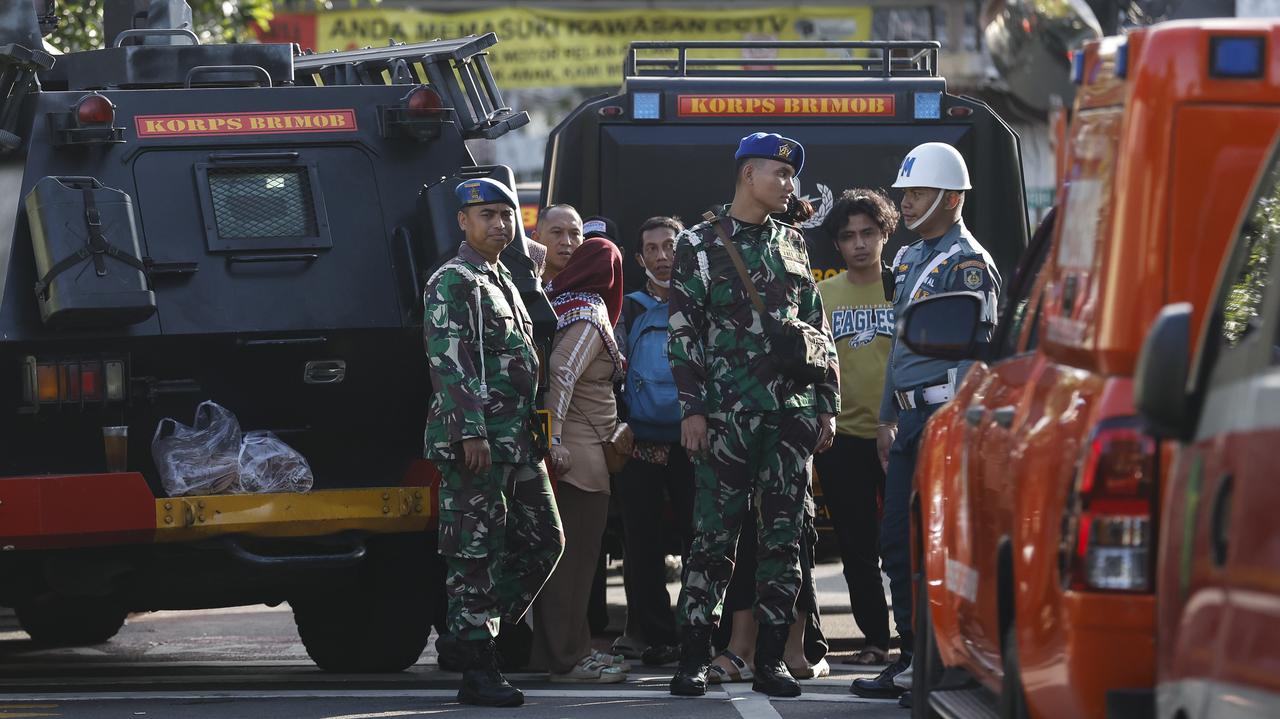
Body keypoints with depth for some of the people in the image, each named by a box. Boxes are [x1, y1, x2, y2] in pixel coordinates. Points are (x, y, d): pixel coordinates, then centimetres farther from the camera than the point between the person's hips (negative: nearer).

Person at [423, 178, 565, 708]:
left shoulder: (503, 282, 22)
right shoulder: (452, 283, -7)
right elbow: (448, 362, -16)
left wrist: (535, 433, 23)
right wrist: (471, 432, -23)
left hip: (517, 440, 9)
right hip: (474, 443, -9)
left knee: (543, 543, 10)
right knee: (476, 554, -7)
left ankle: (480, 632, 17)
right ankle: (477, 672, -6)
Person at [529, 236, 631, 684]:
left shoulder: (557, 303, 12)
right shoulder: (591, 316, -13)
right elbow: (562, 371, -24)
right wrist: (554, 440, -25)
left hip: (563, 451, 9)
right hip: (579, 453, -9)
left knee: (563, 552, 14)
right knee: (575, 552, -6)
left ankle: (565, 650, 20)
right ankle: (568, 658, -6)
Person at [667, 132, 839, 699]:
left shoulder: (793, 245, 15)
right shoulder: (699, 246, 3)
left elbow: (818, 329, 17)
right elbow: (683, 334, -1)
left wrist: (827, 405, 10)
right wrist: (692, 409, -8)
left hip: (792, 413, 4)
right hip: (726, 413, -4)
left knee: (783, 539, 2)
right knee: (714, 536, -6)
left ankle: (771, 659, 6)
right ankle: (694, 657, -2)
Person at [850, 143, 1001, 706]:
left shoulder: (967, 262, -8)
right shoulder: (908, 261, 19)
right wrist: (888, 417, 23)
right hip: (912, 416, 9)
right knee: (897, 540, 8)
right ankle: (913, 656, 14)